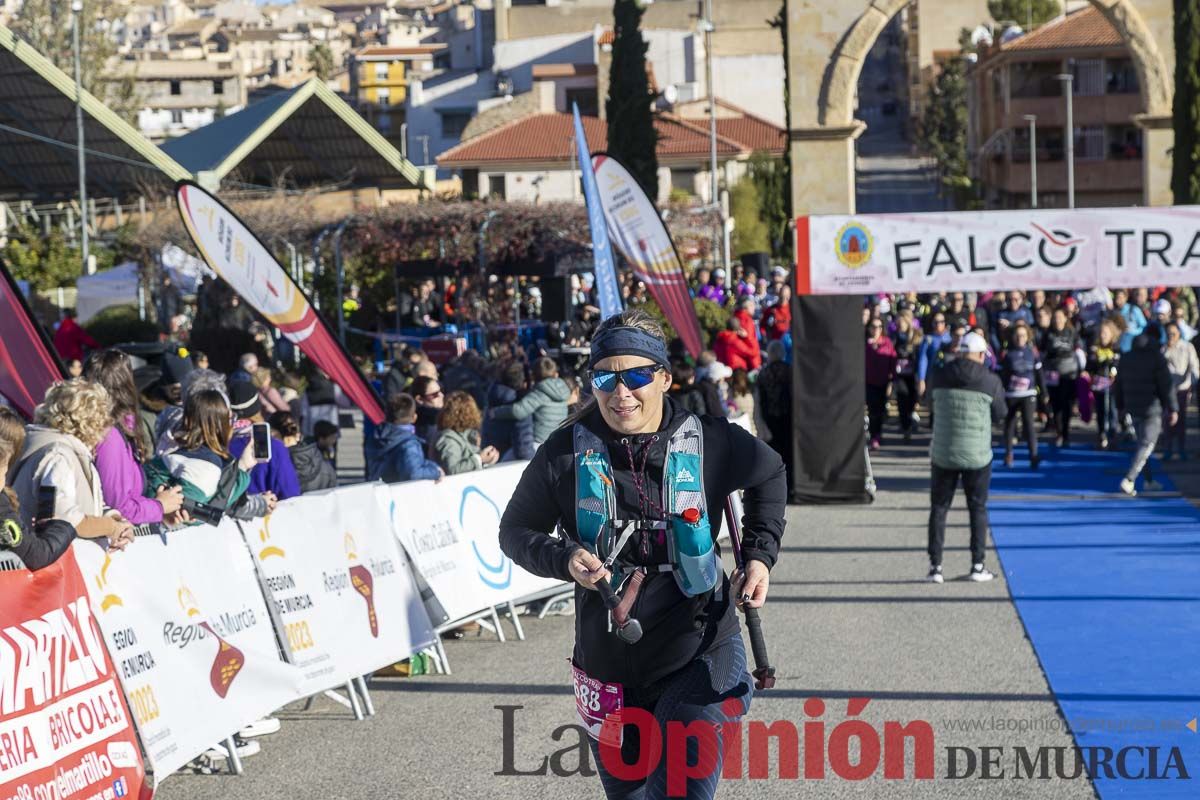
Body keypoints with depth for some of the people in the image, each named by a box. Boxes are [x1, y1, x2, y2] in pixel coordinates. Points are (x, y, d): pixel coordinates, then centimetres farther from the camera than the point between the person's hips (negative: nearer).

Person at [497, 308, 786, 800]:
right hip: (607, 663, 2)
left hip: (699, 658, -2)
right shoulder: (566, 453, -7)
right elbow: (515, 531, 3)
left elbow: (769, 476, 14)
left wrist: (760, 554, 4)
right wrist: (565, 559, -15)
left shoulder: (709, 442, -7)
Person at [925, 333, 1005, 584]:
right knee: (978, 509, 13)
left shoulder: (939, 376, -4)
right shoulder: (990, 381, -10)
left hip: (943, 454, 1)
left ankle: (935, 566, 5)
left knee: (938, 509, 9)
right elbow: (999, 415, 2)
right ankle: (978, 566, 13)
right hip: (977, 456, -1)